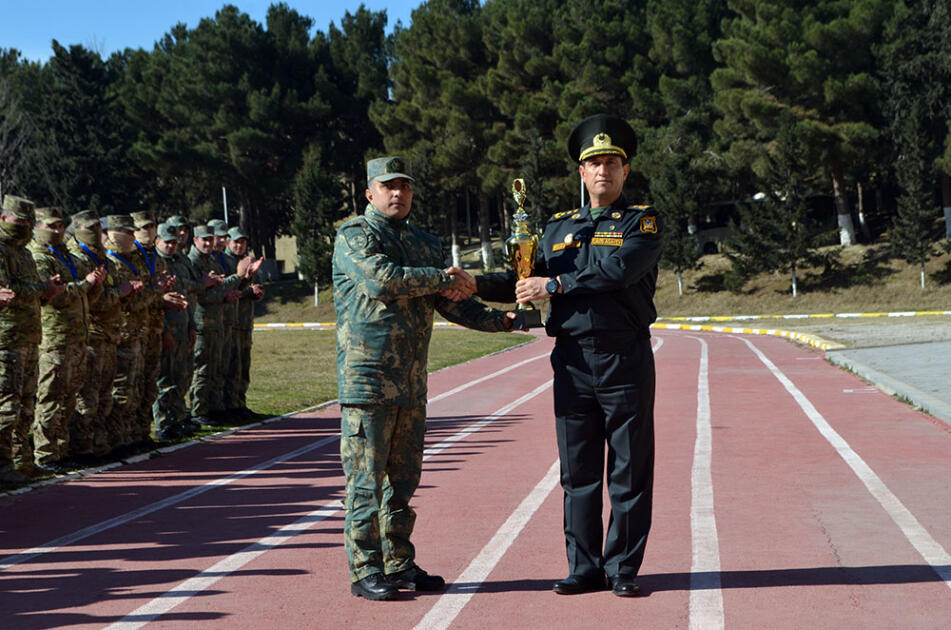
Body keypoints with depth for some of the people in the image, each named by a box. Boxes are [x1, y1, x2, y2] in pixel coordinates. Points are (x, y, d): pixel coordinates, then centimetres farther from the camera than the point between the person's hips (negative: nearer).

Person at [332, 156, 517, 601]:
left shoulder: (425, 244, 18)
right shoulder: (355, 235, -3)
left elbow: (450, 303, 15)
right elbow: (381, 279, -21)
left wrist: (500, 320, 1)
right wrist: (441, 277, -11)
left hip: (411, 381, 7)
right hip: (367, 378, -7)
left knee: (402, 479, 12)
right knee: (366, 478, -3)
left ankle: (399, 564, 21)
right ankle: (366, 572, 3)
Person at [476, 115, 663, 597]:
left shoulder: (643, 222, 2)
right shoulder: (559, 227, 16)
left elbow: (618, 270, -15)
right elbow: (526, 280, 14)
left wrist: (556, 285, -15)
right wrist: (473, 284, 0)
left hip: (626, 362, -3)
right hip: (572, 362, 3)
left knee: (629, 472, 2)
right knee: (579, 473, 6)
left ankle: (623, 569, 11)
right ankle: (585, 568, 15)